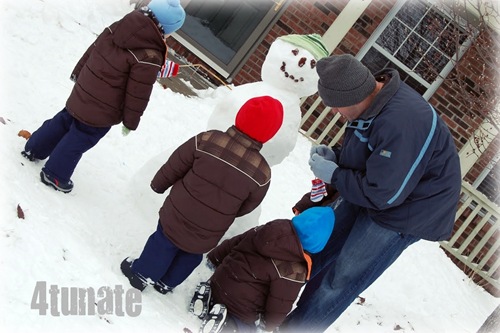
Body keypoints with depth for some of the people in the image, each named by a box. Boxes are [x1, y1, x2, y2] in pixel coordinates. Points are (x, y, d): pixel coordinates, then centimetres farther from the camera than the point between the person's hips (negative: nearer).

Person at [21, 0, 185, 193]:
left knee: (63, 122, 27)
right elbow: (138, 95, -21)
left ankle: (33, 149, 44)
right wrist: (131, 121, -6)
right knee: (78, 140, 12)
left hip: (82, 96, 7)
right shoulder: (149, 58, -28)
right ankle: (54, 176, 26)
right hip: (102, 113, -7)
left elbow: (91, 51, 9)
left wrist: (78, 73, 24)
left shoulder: (117, 28, -5)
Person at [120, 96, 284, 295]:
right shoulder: (261, 174, -20)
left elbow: (173, 168, -8)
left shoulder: (206, 141, -21)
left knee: (164, 242, 27)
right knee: (191, 256, 30)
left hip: (176, 218, -1)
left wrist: (158, 184, 12)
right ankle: (166, 282, 48)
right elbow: (245, 207, -3)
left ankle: (141, 273, 44)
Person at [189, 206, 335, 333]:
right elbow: (280, 305, -17)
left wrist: (213, 259, 24)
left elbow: (231, 243, 7)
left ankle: (209, 299, 9)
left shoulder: (270, 229, -8)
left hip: (218, 284, 6)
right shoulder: (294, 272, -27)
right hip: (241, 311, -6)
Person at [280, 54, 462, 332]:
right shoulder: (374, 96, -7)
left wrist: (333, 175, -19)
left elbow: (383, 194, -30)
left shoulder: (401, 124, -36)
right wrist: (335, 155, -7)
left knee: (340, 282, -2)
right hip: (367, 191, 9)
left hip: (405, 211, -9)